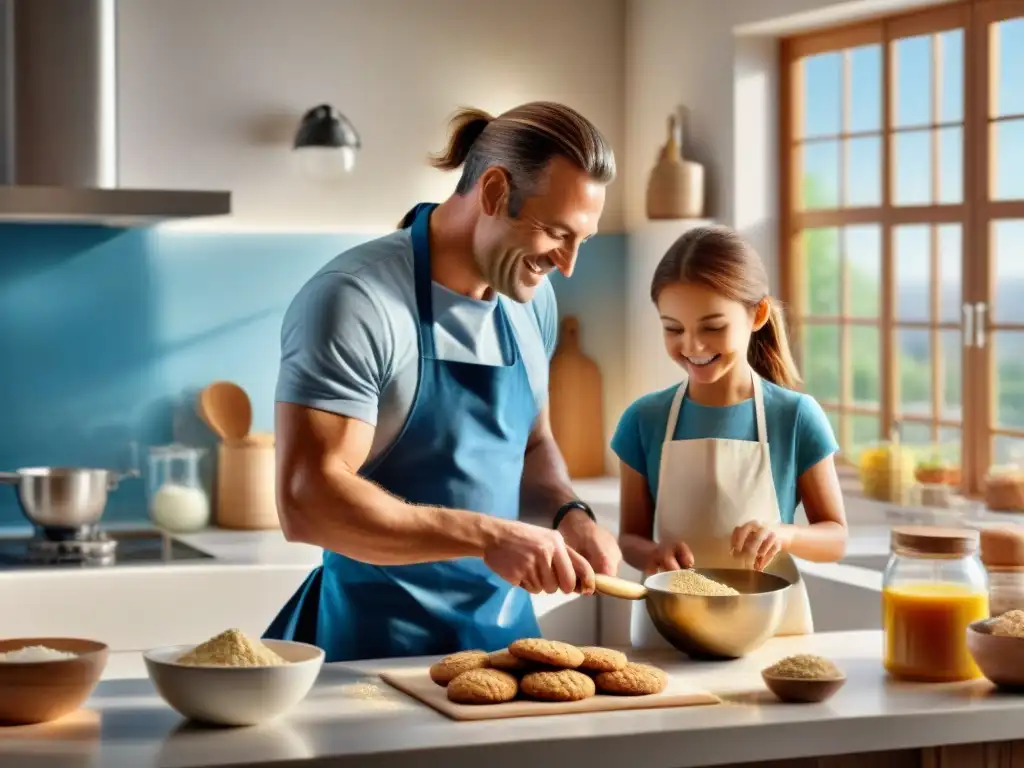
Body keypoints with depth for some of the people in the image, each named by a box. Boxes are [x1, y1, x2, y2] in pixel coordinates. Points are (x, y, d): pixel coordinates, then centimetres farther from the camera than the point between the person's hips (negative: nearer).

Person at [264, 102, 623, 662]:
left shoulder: (531, 298, 4)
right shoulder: (355, 300, -18)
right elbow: (305, 501, -25)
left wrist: (569, 513, -2)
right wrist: (487, 536, -29)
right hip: (382, 643, -6)